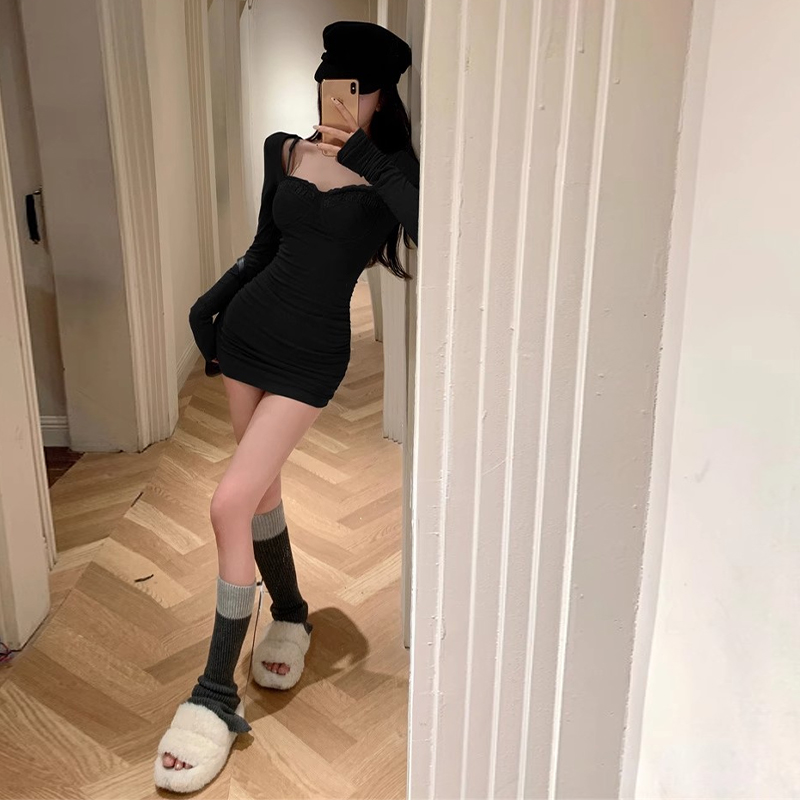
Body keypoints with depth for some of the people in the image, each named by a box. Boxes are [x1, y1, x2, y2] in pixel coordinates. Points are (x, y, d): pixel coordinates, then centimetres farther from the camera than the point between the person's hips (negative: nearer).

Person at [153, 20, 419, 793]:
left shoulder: (390, 171, -6)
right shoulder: (282, 151, 7)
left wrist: (369, 163, -28)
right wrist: (211, 302, 5)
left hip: (311, 351, -5)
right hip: (248, 327, 6)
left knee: (230, 502, -15)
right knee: (261, 490, 13)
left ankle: (216, 698, -4)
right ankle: (291, 615, 39)